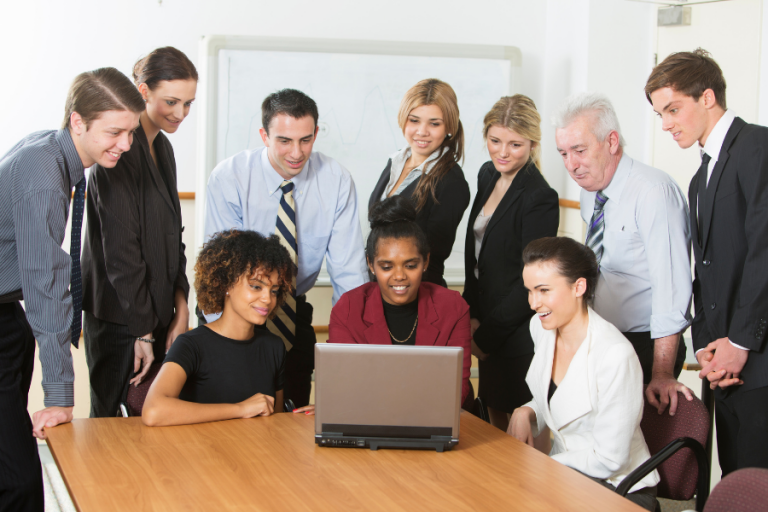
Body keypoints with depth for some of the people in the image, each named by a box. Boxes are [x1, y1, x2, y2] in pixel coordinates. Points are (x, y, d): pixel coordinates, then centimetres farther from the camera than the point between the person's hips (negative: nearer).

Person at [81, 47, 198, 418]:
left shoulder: (162, 148, 12)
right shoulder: (120, 151, -16)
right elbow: (120, 250, -18)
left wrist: (180, 307, 5)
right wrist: (143, 331, -16)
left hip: (155, 314, 8)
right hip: (119, 319, -8)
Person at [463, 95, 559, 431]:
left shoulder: (540, 199, -18)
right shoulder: (488, 176, 7)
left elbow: (530, 282, -17)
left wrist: (486, 336, -12)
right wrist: (473, 315, 7)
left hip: (520, 338, -7)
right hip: (488, 325, 8)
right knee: (496, 423, 17)